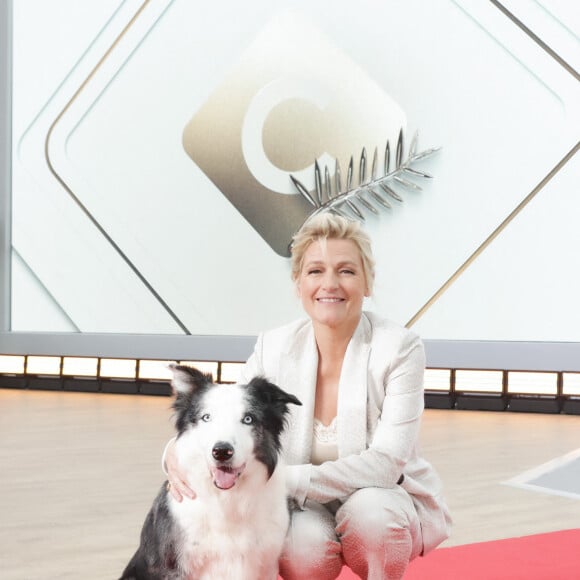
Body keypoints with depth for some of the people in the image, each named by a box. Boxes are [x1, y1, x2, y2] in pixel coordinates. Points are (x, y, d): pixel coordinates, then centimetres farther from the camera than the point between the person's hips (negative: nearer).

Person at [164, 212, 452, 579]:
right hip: (308, 510, 2)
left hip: (387, 506, -2)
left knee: (370, 508, -35)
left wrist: (282, 479, -35)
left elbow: (386, 462, -25)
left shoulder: (400, 349, -18)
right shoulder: (273, 349, -7)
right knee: (303, 548, -31)